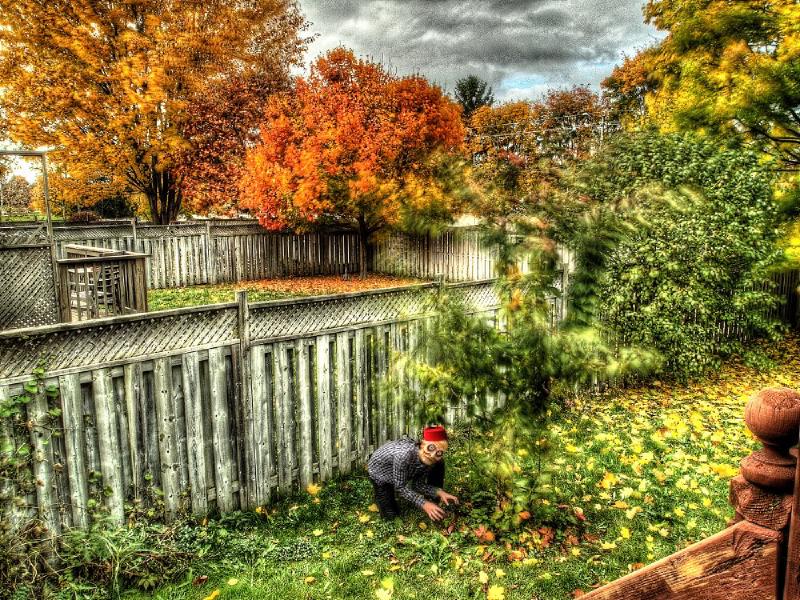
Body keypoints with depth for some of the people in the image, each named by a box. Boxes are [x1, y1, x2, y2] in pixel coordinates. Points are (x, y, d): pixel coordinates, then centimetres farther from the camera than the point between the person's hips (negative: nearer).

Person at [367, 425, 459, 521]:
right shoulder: (404, 455, -45)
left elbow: (418, 484, -14)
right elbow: (400, 488, -33)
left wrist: (439, 492, -27)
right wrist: (424, 504, -41)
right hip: (380, 471, -5)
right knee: (390, 515, -9)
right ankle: (380, 495, 20)